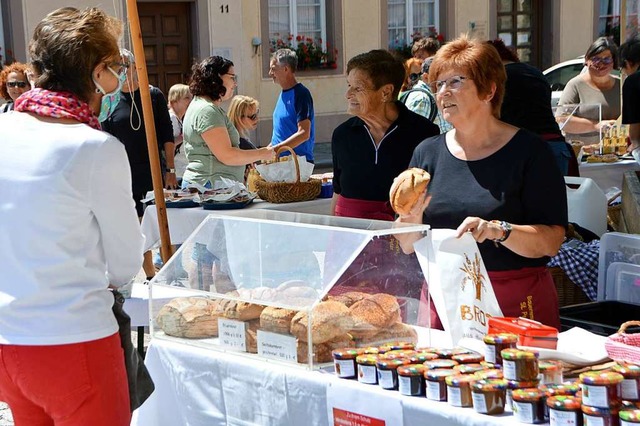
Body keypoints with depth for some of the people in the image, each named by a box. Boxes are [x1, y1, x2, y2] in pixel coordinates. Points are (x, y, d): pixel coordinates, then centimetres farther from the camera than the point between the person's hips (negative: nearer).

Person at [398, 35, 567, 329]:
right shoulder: (427, 153, 7)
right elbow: (408, 247, 7)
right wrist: (411, 217, -12)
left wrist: (498, 230, -26)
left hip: (516, 304, -3)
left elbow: (552, 242, -12)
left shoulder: (528, 150, -5)